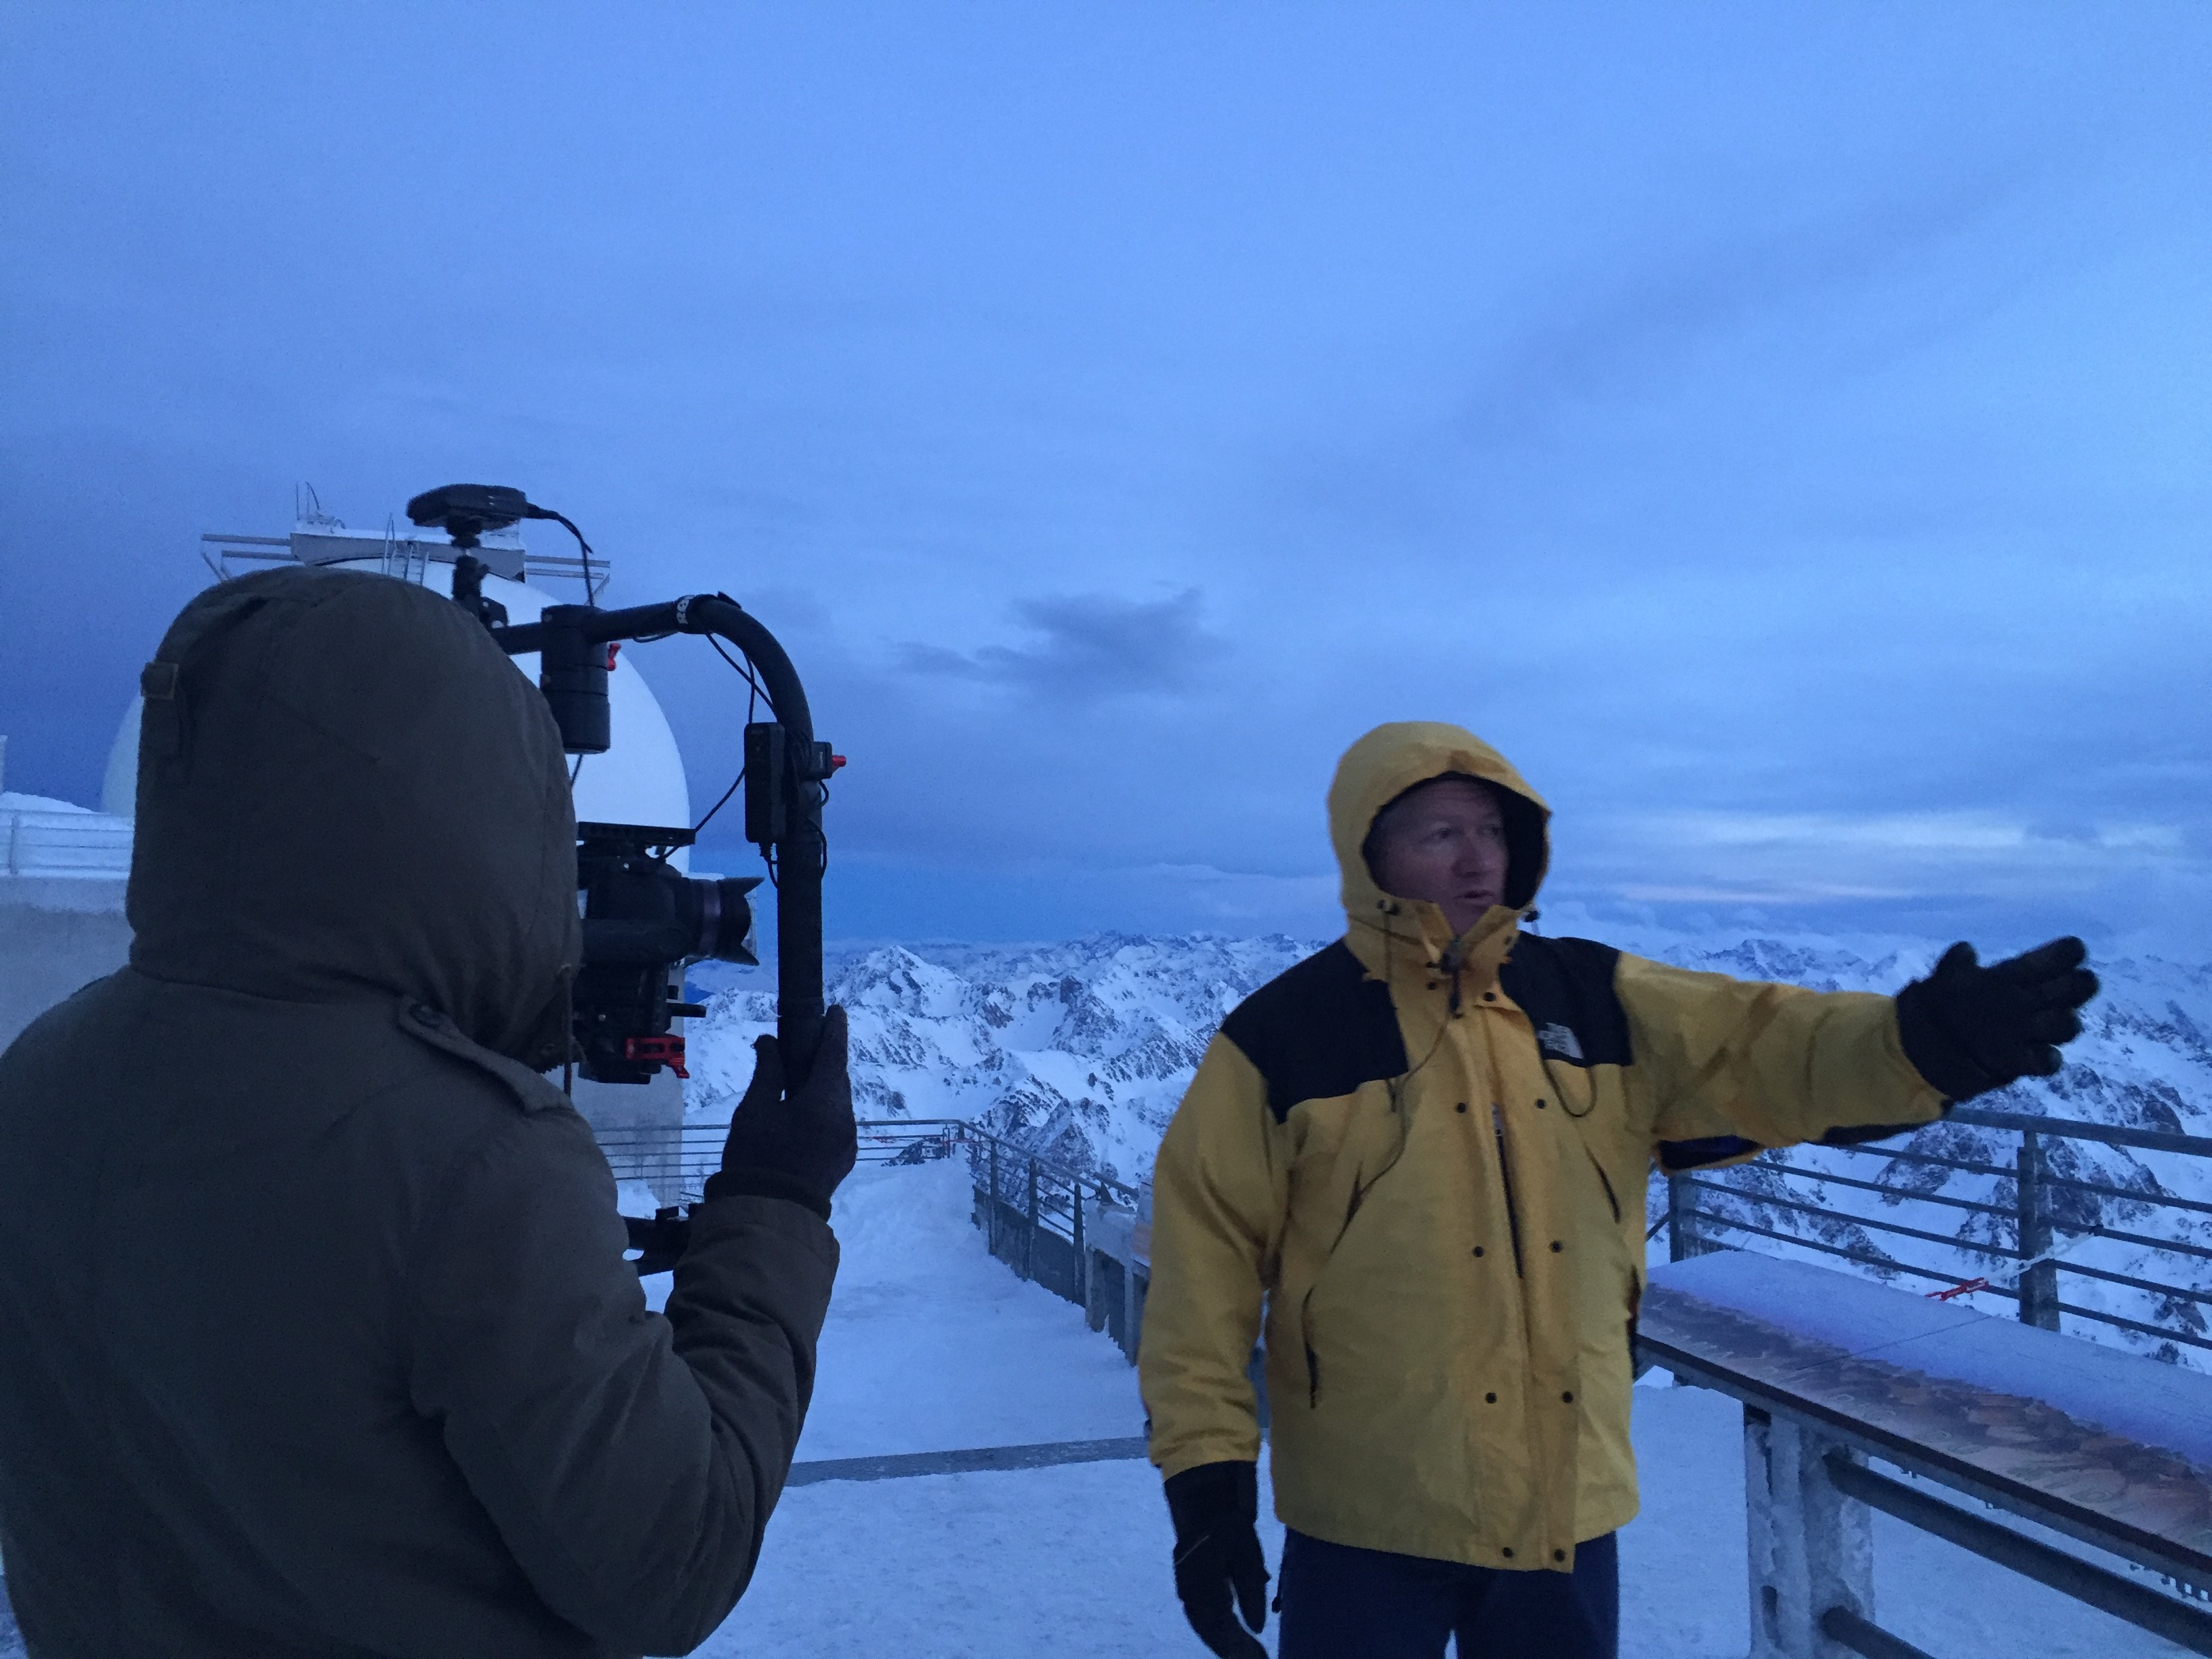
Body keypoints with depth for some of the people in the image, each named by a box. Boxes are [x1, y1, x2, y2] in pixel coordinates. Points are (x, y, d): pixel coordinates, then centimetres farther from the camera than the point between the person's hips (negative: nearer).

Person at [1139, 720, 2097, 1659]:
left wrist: (1922, 1044, -28)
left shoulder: (1595, 1000, 2)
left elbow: (1760, 1050, -9)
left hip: (1569, 1506, 4)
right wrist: (1205, 1467, -9)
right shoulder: (1282, 1036, -9)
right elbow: (1207, 1251, -7)